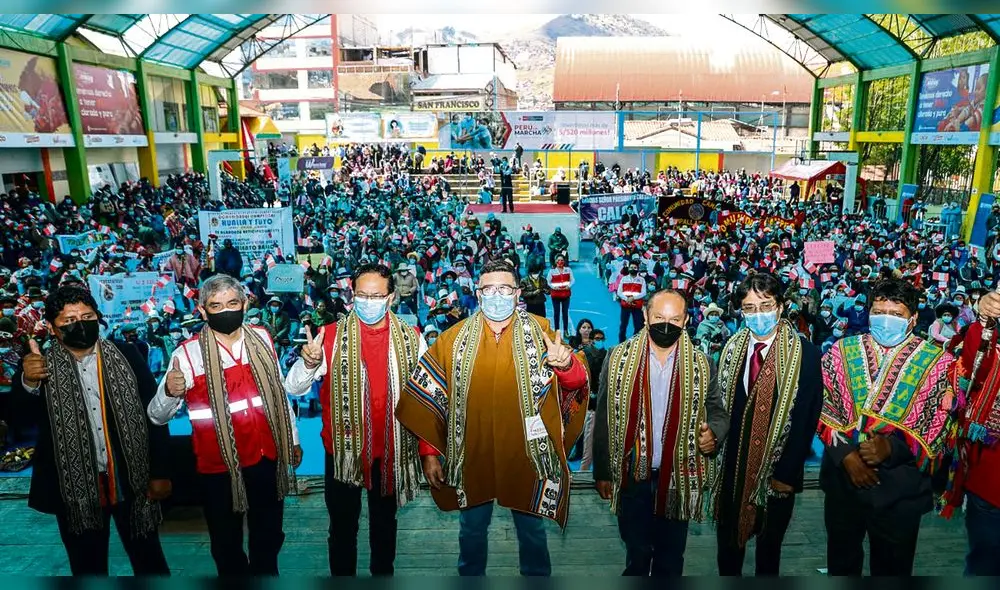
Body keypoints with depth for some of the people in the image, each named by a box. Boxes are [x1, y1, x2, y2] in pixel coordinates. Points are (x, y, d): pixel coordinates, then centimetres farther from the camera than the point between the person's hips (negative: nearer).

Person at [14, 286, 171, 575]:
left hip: (132, 480, 0)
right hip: (75, 486, 1)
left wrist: (160, 472, -4)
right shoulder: (41, 366, -4)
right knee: (88, 567, 18)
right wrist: (28, 381, -44)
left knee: (150, 561, 13)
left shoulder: (126, 355, -3)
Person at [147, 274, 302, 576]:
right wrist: (169, 392, -35)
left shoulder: (262, 339, -1)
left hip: (268, 460, 3)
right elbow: (157, 416, -13)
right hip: (219, 469, -3)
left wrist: (293, 439, 15)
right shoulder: (187, 354, -13)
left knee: (268, 539, 21)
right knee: (227, 546, 17)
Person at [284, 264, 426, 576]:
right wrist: (309, 363, -31)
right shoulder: (331, 337, -10)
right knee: (342, 526, 16)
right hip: (343, 449, -1)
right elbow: (293, 389, -12)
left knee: (385, 523, 22)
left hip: (391, 451, 2)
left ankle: (383, 574, 44)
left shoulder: (411, 339, -6)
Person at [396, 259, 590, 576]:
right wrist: (429, 452, -3)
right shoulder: (454, 339, -3)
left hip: (527, 455, 0)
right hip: (472, 456, 1)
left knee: (532, 531, 19)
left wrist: (567, 365, -36)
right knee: (471, 531, 20)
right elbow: (427, 397, 1)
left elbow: (576, 384, -13)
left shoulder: (540, 332, -5)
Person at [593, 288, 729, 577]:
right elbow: (604, 418, -2)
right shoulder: (618, 357, -6)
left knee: (671, 556, 17)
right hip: (632, 476, -1)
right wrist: (602, 471, -1)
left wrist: (713, 433, -18)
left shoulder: (702, 365, -3)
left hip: (679, 478, 1)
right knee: (637, 554, 15)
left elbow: (718, 412, 6)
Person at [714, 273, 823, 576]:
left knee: (769, 548, 16)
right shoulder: (732, 349, 1)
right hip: (733, 467, 3)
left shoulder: (804, 353, -11)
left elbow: (807, 417, -12)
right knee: (728, 544, 16)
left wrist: (786, 473, -13)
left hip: (777, 471, -3)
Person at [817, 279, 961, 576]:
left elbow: (939, 428, -9)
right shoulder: (842, 351, 1)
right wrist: (845, 453, -15)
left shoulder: (938, 363, -4)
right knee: (841, 563, 20)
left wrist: (893, 447, -24)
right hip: (842, 481, 2)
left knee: (892, 568, 17)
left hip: (900, 489, -1)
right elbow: (823, 408, -3)